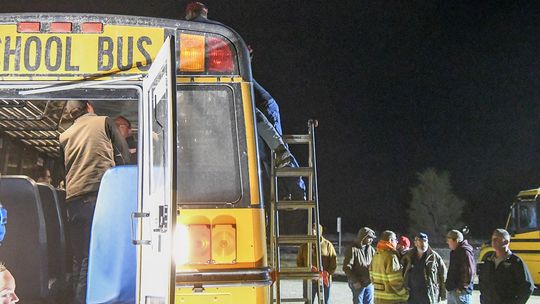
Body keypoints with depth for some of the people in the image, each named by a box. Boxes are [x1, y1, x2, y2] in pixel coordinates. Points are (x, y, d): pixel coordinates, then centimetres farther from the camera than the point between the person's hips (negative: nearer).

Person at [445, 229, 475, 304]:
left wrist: (461, 287, -21)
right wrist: (448, 285, 18)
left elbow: (469, 272, -22)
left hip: (461, 291, -10)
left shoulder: (465, 252, -16)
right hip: (452, 290, 10)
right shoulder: (454, 252, 16)